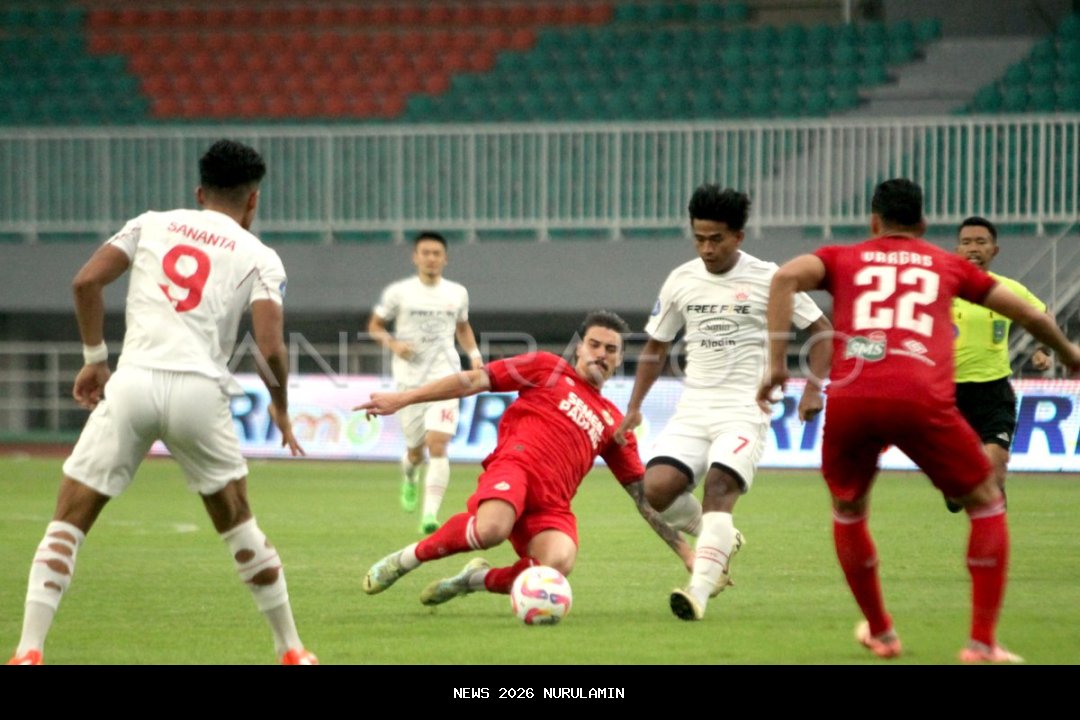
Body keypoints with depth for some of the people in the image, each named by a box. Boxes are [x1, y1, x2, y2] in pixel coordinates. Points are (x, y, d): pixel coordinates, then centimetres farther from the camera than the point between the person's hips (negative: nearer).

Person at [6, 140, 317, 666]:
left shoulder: (152, 224, 17)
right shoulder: (259, 258, 11)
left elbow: (86, 281, 5)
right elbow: (271, 349, -1)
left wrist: (94, 358, 15)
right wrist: (281, 408, 17)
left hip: (133, 382, 0)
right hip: (199, 390, 0)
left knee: (69, 520, 5)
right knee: (237, 523, 20)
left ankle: (28, 652, -9)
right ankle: (291, 651, 24)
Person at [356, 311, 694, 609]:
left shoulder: (614, 424, 25)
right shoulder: (549, 369, 16)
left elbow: (645, 496, 25)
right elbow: (474, 381, 9)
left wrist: (685, 551, 18)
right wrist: (402, 399, 1)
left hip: (552, 505, 3)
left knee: (559, 562, -32)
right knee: (490, 530, -39)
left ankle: (479, 579, -4)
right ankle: (407, 558, -12)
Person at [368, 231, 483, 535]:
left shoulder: (457, 293, 6)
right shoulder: (398, 292, 0)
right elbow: (374, 326, 8)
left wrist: (474, 354, 7)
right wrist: (393, 344, -11)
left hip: (445, 378, 0)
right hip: (410, 380, 0)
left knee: (437, 445, -18)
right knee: (415, 448, 9)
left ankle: (430, 513, -21)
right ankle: (409, 476, 47)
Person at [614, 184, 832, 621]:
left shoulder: (767, 279, -4)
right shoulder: (681, 281, 8)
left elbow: (822, 330, 3)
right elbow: (656, 346, 20)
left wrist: (814, 388, -10)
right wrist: (634, 407, 12)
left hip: (745, 409, -4)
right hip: (693, 409, 4)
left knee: (719, 487, -26)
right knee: (657, 487, -16)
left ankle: (698, 592, -32)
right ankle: (720, 540, 13)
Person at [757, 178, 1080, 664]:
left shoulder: (843, 259, 24)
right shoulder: (947, 265, 26)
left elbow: (787, 277, 2)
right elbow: (1029, 315, 32)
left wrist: (776, 363, 1)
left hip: (849, 401, 1)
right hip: (922, 400, -1)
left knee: (847, 509, 29)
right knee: (986, 501, 18)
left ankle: (880, 633, 35)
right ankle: (982, 642, 8)